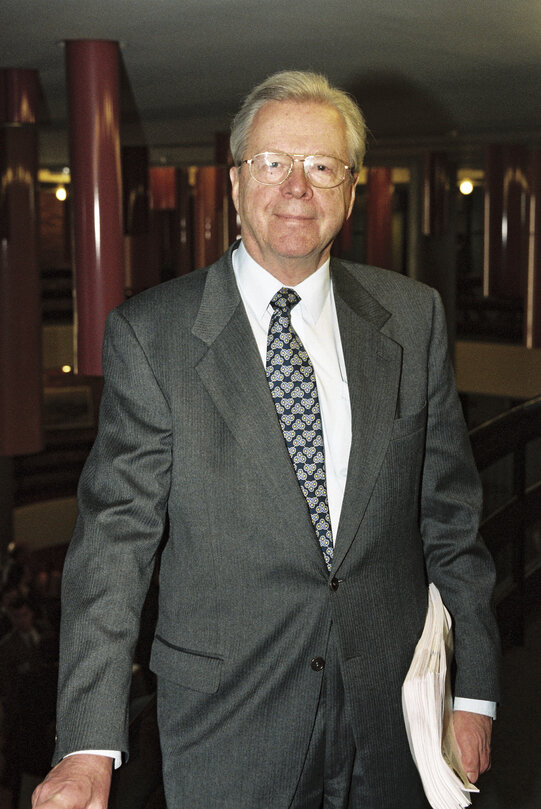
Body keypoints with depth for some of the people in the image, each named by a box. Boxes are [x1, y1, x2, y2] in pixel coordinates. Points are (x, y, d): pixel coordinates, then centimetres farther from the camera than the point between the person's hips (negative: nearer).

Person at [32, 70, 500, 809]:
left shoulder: (414, 318, 0)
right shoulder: (151, 333, -9)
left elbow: (449, 511, 3)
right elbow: (117, 532, -11)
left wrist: (475, 689, 4)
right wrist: (89, 746, -17)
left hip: (392, 704, 3)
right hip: (230, 719, -2)